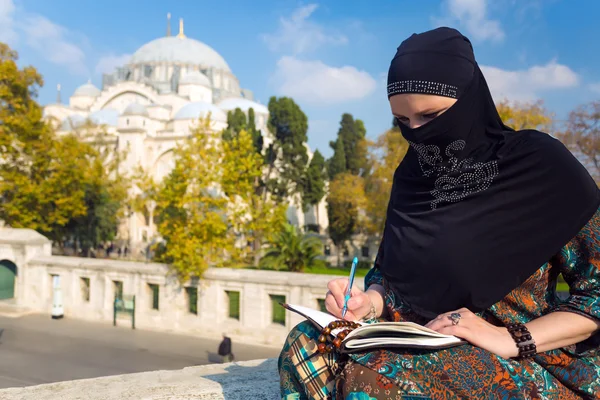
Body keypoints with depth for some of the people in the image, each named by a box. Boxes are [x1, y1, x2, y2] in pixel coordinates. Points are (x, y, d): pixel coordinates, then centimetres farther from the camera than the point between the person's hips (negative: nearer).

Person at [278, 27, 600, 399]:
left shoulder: (540, 164, -9)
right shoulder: (413, 174, 6)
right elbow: (391, 269, 12)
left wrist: (514, 339, -20)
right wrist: (369, 302, -10)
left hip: (524, 364, -5)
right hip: (424, 344, 5)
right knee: (306, 347, -20)